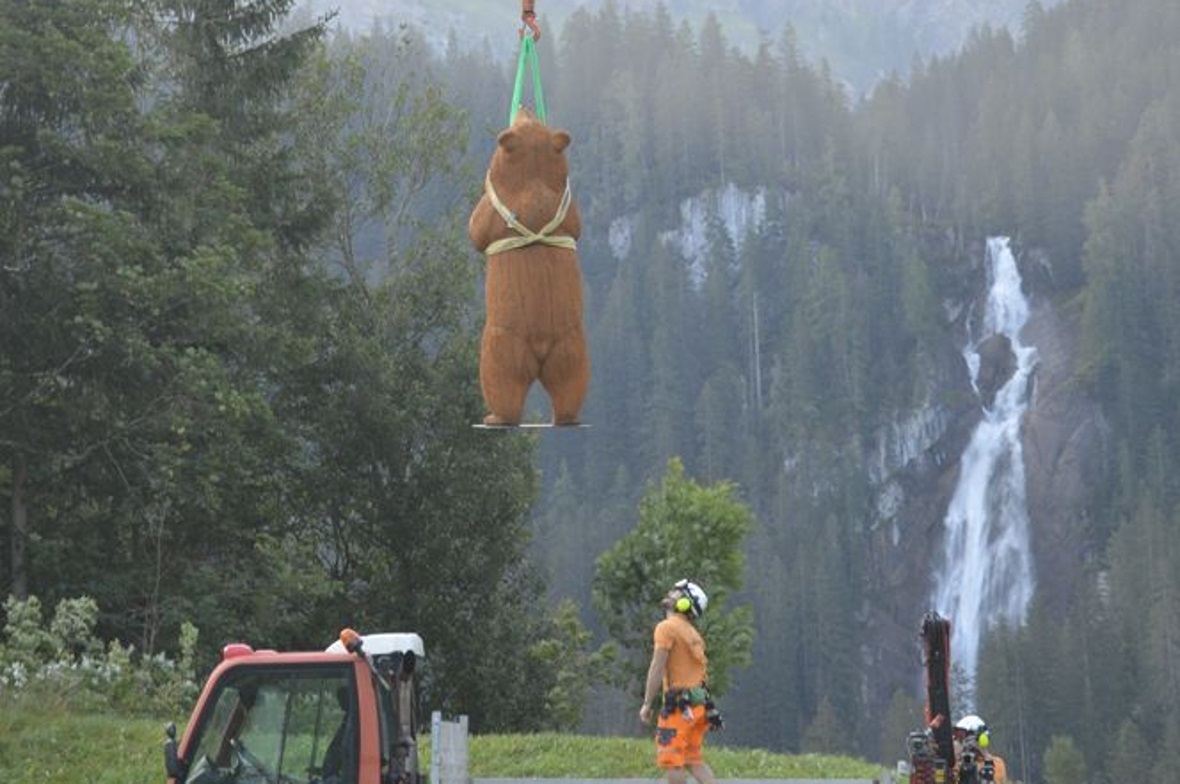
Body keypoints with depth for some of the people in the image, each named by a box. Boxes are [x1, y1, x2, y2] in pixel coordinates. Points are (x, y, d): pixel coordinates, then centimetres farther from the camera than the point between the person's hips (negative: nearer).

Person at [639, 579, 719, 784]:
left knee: (673, 760, -4)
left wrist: (647, 704, -11)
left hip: (679, 705, -8)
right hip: (698, 703, 8)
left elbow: (657, 668, -13)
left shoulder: (667, 627, -8)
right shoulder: (692, 632, 18)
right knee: (693, 759, 12)